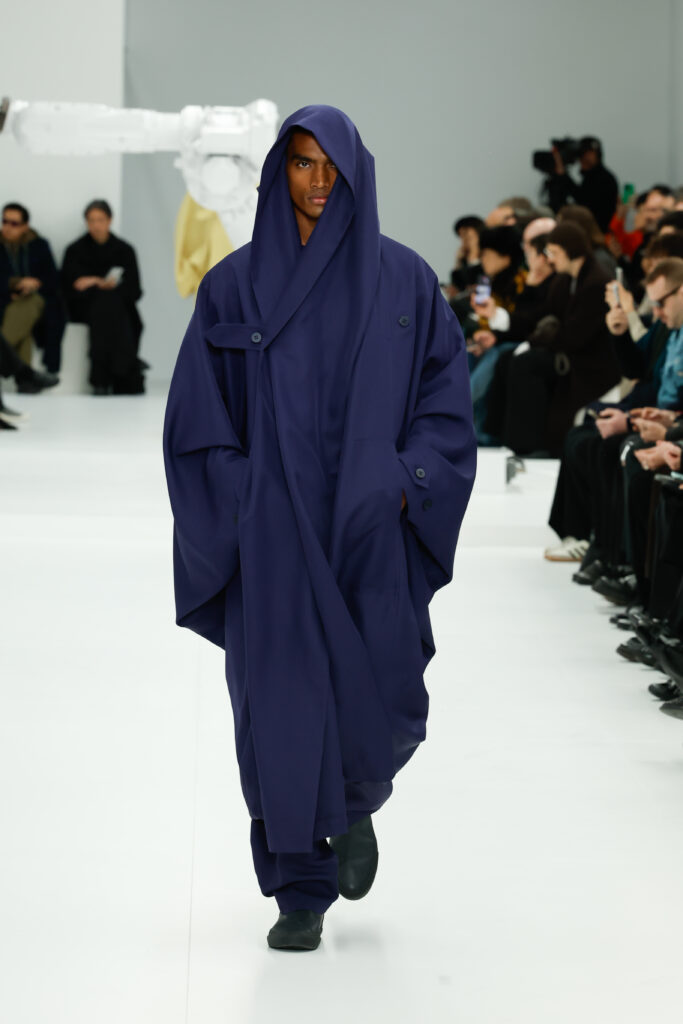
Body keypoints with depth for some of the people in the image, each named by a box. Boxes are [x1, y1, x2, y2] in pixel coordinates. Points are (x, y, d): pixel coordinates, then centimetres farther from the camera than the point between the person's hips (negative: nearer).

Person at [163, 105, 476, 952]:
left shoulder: (402, 279, 5)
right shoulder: (236, 284, 4)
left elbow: (446, 392, 6)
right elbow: (198, 414, 5)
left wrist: (404, 484, -7)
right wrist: (240, 508, -5)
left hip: (371, 532, 0)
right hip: (274, 533, 0)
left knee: (380, 695, -2)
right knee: (282, 701, -1)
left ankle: (355, 805, 33)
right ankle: (300, 892, 11)